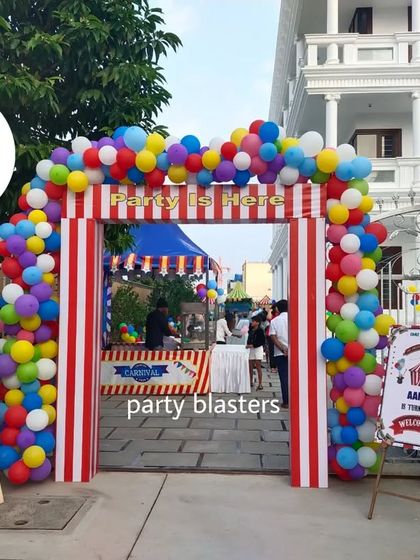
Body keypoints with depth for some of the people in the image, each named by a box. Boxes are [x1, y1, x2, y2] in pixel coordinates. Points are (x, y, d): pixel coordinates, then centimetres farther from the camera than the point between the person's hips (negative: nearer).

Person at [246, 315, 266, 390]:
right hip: (251, 349, 6)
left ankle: (260, 384, -2)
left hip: (258, 348, -6)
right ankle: (251, 382, 24)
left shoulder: (260, 331, -12)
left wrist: (253, 345, -20)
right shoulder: (251, 330, 7)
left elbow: (262, 341, -15)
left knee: (258, 366, -7)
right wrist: (248, 344, -2)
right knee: (250, 366, 10)